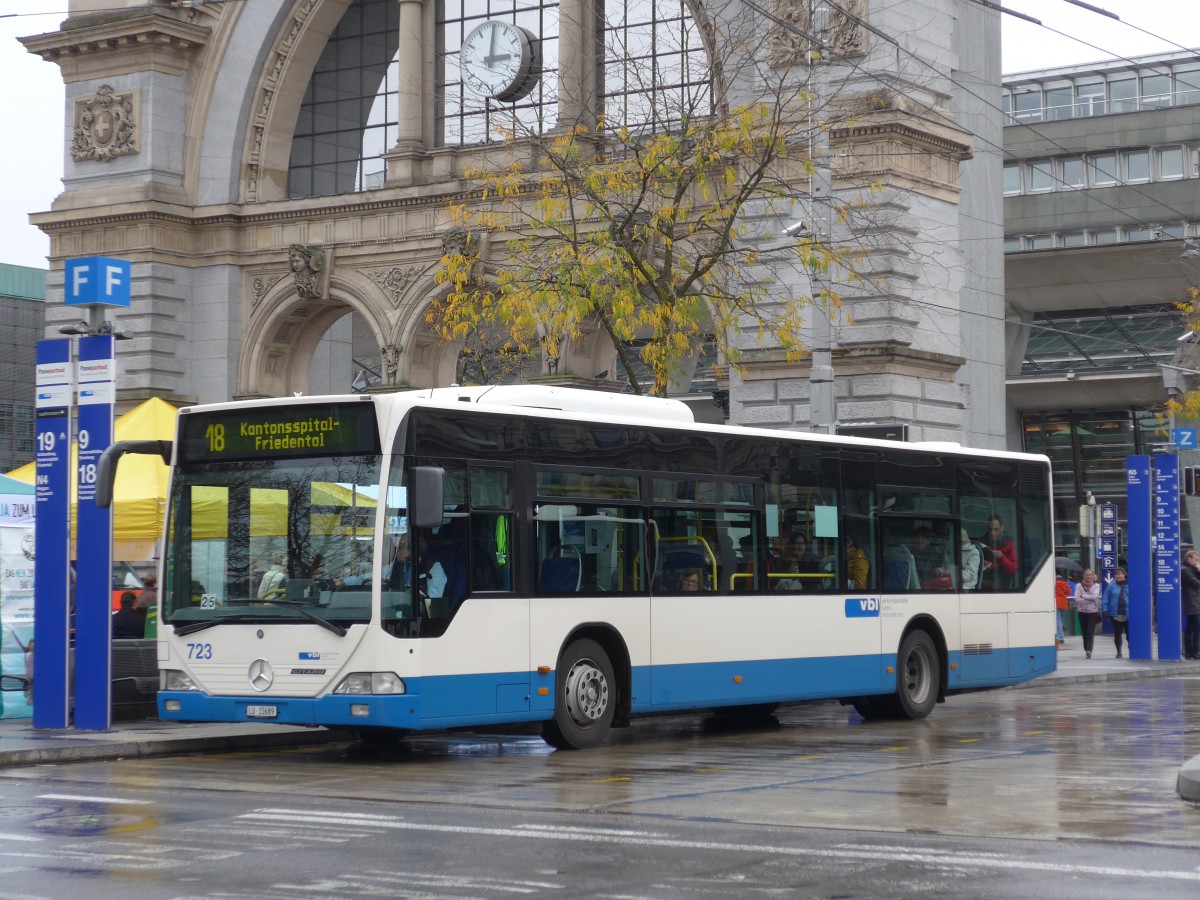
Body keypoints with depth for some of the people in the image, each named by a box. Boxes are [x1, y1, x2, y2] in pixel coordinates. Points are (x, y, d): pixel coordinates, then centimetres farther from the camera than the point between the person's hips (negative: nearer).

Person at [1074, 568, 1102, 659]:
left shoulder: (1096, 585, 3)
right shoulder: (1079, 585, 4)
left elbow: (1095, 596, -13)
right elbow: (1077, 599, -8)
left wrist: (1083, 596, -9)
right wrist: (1090, 599, -10)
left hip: (1093, 611, -2)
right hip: (1082, 611, 2)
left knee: (1091, 632, -14)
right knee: (1085, 632, 5)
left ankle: (1089, 650, -24)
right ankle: (1087, 650, 14)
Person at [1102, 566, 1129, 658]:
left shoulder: (1129, 585, -1)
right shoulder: (1111, 586, 1)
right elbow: (1106, 598, 0)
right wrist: (1105, 610, -7)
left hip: (1127, 614, -1)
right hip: (1115, 614, 1)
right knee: (1117, 634, 8)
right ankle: (1119, 652, 18)